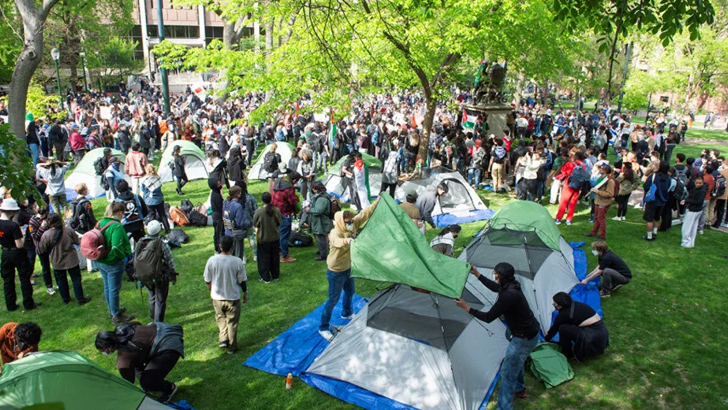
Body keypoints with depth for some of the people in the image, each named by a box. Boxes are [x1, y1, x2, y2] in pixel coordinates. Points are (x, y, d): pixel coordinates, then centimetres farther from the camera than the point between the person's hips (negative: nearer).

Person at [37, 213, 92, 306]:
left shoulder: (46, 235, -17)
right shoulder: (69, 230, -15)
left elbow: (42, 250, -7)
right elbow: (78, 242, -2)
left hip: (57, 263, 0)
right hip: (71, 260, 0)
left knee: (61, 281, 17)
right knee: (76, 279, 10)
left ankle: (65, 299, 29)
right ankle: (80, 299, 15)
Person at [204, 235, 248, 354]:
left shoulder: (212, 260, -14)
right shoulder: (237, 262, -18)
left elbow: (207, 280, -2)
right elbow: (242, 281, -7)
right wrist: (245, 292, 11)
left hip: (217, 297, 1)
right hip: (233, 297, -1)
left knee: (220, 318, 26)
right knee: (232, 322, 14)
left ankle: (223, 339, 13)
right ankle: (231, 347, 24)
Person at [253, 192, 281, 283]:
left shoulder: (259, 212, -20)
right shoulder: (276, 210, -12)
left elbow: (255, 225, -9)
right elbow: (279, 223, 1)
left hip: (263, 239, -3)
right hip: (275, 238, 3)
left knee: (264, 258, 11)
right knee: (275, 257, 17)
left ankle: (265, 278, 18)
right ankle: (275, 275, 30)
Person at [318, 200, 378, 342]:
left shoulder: (352, 226, -8)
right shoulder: (335, 233, -31)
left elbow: (364, 214, -6)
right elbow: (337, 241, -55)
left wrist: (378, 202, -9)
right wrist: (346, 240, -77)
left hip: (348, 268, 8)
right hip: (336, 272, -8)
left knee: (350, 291, 28)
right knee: (333, 300, 1)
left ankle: (347, 313, 55)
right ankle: (323, 328, 15)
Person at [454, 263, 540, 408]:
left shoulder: (508, 295, -33)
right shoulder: (511, 286, -4)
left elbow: (488, 317, -24)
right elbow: (494, 287, 20)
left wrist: (466, 307, -16)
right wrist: (477, 274, 22)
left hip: (524, 338, -10)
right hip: (531, 331, 10)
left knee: (507, 372, 1)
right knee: (516, 362, 32)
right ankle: (519, 390, 53)